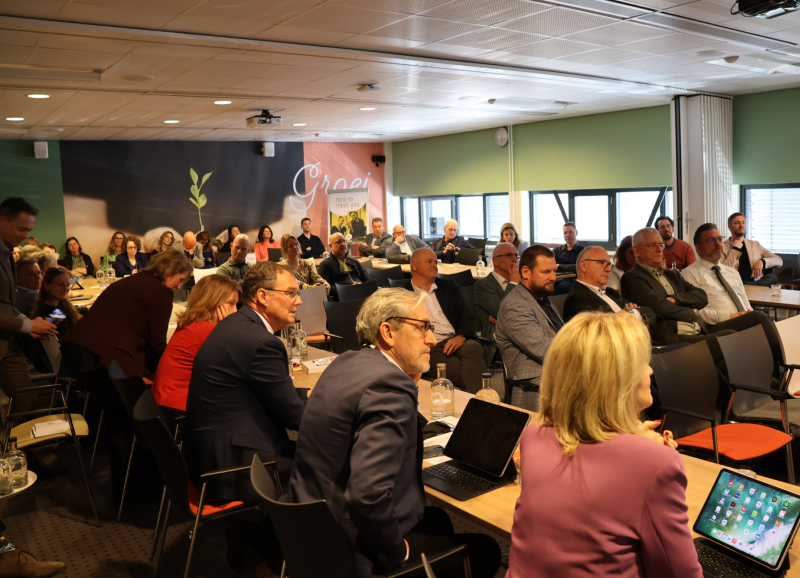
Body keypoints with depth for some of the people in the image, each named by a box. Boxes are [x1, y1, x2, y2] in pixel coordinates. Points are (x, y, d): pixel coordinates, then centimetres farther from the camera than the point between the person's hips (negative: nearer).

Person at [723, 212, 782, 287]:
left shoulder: (755, 245, 22)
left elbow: (779, 261, 17)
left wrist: (762, 261, -4)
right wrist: (735, 249, -3)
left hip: (756, 283, 7)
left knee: (772, 277, -27)